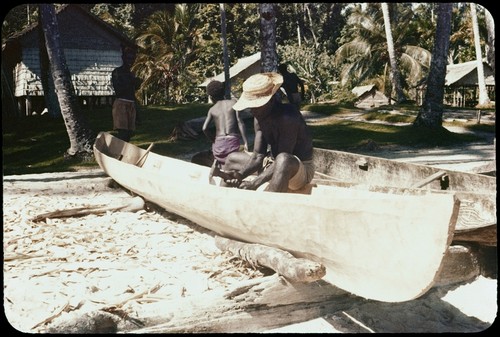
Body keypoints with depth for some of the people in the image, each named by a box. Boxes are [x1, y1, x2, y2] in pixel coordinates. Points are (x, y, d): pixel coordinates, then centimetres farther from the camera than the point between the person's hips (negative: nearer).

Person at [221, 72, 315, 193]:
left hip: (301, 169, -8)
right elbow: (257, 157, -4)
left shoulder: (287, 117, -26)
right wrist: (241, 174, -22)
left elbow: (283, 159, -30)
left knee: (283, 160, -42)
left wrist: (257, 182, -35)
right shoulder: (259, 118, -2)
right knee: (232, 158, 14)